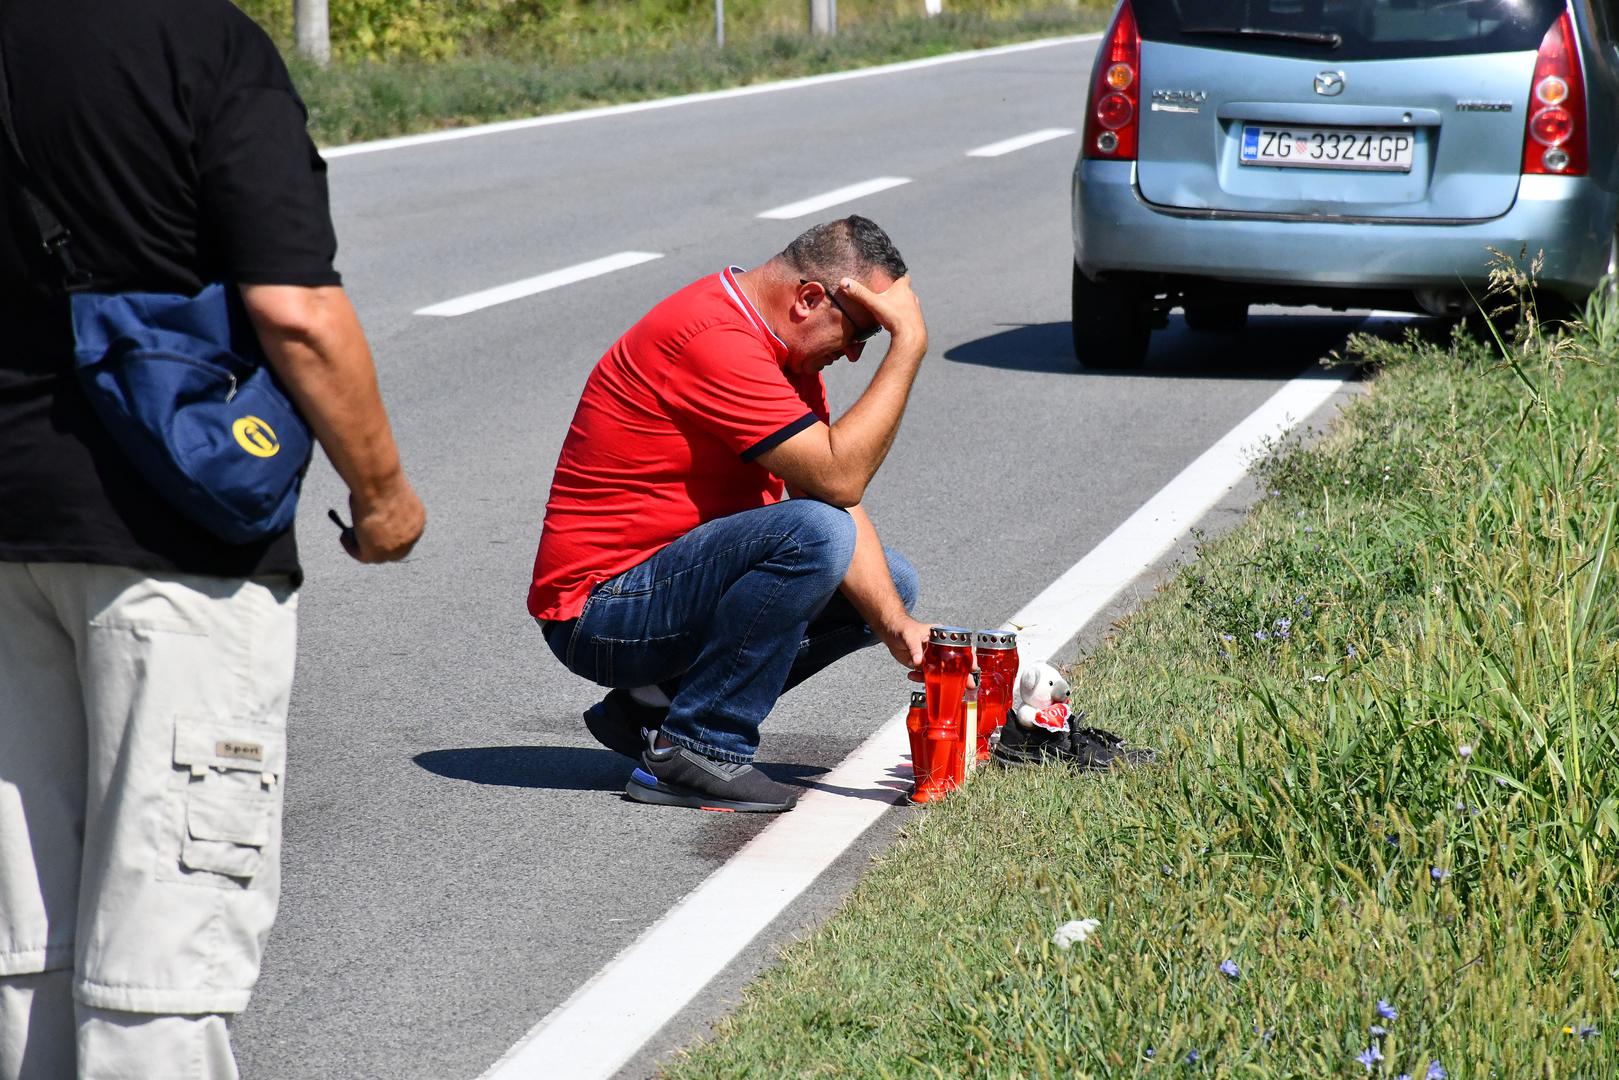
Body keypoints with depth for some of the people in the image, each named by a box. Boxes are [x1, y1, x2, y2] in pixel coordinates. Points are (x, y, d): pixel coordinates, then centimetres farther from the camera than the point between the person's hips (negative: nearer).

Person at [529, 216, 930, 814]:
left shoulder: (788, 349, 9)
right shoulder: (714, 338, -23)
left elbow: (838, 493, 4)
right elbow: (838, 477, -27)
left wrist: (894, 621, -8)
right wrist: (908, 344, -23)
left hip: (674, 581, 10)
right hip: (600, 608, -10)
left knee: (889, 580, 12)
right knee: (813, 534, -29)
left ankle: (655, 703, 8)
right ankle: (694, 751, -16)